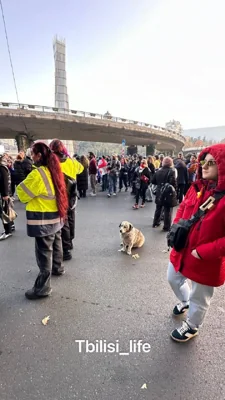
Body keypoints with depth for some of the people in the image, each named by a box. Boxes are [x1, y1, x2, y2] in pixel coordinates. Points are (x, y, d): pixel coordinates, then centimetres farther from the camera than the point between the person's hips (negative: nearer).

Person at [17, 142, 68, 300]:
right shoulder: (53, 170, 5)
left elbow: (23, 194, -13)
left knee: (44, 251, 0)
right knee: (55, 244, 25)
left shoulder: (38, 174, -20)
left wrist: (21, 185, 7)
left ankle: (43, 287, 11)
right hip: (56, 215, 9)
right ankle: (58, 268, 46)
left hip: (44, 219, -9)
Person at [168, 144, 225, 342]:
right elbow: (182, 209, 9)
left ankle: (191, 327, 48)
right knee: (174, 279, 29)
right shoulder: (197, 187, -5)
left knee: (199, 297, 19)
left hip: (206, 261, -6)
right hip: (182, 250, 7)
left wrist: (204, 252, -25)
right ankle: (185, 301, 61)